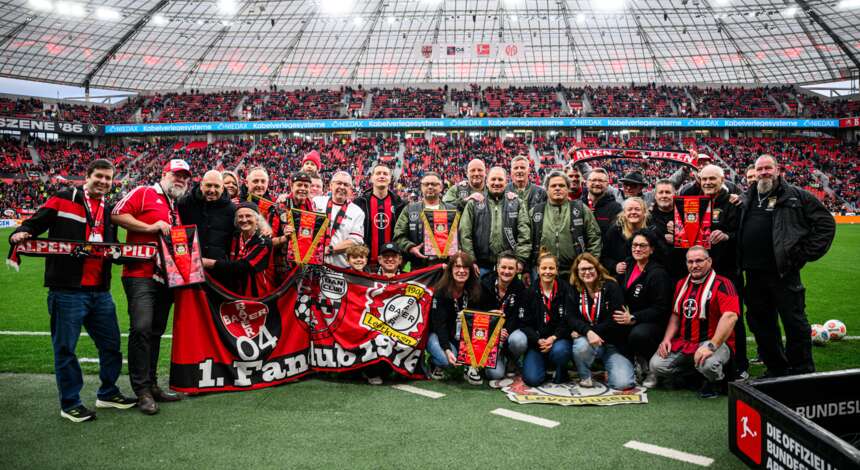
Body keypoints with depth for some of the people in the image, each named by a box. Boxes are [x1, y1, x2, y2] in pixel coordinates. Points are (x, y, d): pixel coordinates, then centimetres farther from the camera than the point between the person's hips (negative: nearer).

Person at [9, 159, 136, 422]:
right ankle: (70, 403, 17)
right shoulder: (63, 200, -1)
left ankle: (108, 393, 30)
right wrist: (20, 234, -23)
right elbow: (35, 224, -3)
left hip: (100, 291, 6)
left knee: (111, 344, 12)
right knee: (65, 348, 3)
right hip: (67, 290, -6)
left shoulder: (109, 210, 17)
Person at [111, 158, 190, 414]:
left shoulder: (176, 209, 23)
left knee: (156, 331, 12)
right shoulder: (144, 193, 0)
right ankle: (143, 390, -9)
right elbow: (117, 214, -11)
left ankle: (152, 384, 20)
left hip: (166, 276, 8)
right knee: (141, 328, -15)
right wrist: (150, 227, -17)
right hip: (140, 275, -8)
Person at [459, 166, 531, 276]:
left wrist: (521, 259, -8)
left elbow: (524, 234, 2)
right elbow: (465, 235, 1)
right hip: (482, 265, 0)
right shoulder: (473, 204, 6)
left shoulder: (517, 203, 9)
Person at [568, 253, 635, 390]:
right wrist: (587, 332, -28)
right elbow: (571, 318, -8)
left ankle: (610, 367, 16)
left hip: (613, 344, -1)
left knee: (623, 383, -21)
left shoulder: (611, 287, -5)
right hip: (587, 340, 2)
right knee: (581, 346, -36)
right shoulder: (575, 290, 3)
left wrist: (588, 331, -17)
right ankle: (585, 376, -4)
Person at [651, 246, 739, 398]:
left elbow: (730, 316, -24)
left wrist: (711, 346, -31)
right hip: (683, 343, 6)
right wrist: (666, 339, 4)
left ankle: (715, 381, 1)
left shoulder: (722, 284, -11)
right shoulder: (682, 284, 13)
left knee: (707, 364, -37)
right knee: (656, 365, -12)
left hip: (715, 342, -6)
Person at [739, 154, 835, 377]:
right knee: (761, 323, 12)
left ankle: (803, 371, 12)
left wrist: (806, 254, -4)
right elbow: (737, 229, 24)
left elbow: (825, 222, 1)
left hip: (784, 271, -5)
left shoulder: (796, 195, 2)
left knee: (794, 321, -1)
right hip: (753, 273, 5)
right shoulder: (748, 198, 16)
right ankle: (776, 369, 26)